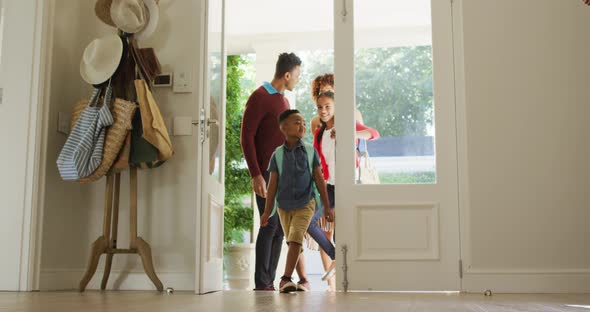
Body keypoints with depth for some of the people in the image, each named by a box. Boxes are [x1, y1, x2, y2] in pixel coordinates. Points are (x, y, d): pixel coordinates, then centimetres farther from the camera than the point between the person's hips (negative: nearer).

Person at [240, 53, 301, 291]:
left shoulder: (284, 101, 19)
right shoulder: (259, 98, -7)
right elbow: (246, 138, -12)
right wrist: (256, 175, -19)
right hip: (265, 174, -8)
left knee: (280, 227, 6)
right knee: (270, 225, -9)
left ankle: (269, 282, 12)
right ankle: (261, 284, -1)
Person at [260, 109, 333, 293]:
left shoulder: (310, 151, -2)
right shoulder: (278, 155, -1)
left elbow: (319, 179, 1)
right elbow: (272, 184, 2)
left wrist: (327, 207, 1)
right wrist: (267, 211, 2)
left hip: (305, 204, -2)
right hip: (284, 206, 2)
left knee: (295, 238, -18)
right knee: (293, 242, 12)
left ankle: (286, 278, -18)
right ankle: (303, 279, 28)